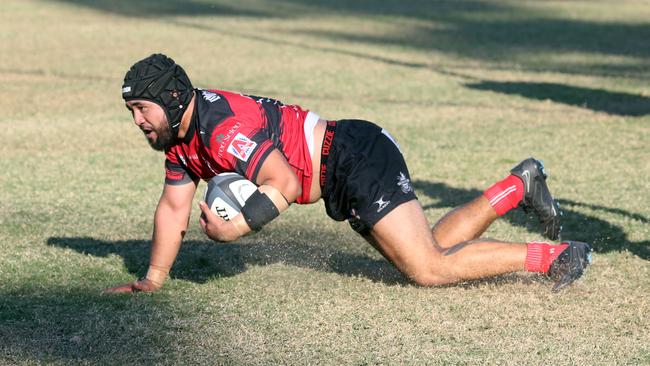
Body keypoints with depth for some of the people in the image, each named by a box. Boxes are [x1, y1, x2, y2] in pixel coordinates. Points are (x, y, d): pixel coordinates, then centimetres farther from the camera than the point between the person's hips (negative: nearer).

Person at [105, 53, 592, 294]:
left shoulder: (223, 127, -23)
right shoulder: (180, 139, 7)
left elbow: (285, 184, -26)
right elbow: (174, 208, 12)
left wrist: (237, 227, -29)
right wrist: (153, 280, 7)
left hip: (358, 160, -9)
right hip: (345, 186, 9)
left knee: (429, 269, -13)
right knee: (430, 248, 14)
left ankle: (554, 256, -6)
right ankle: (519, 186, 24)